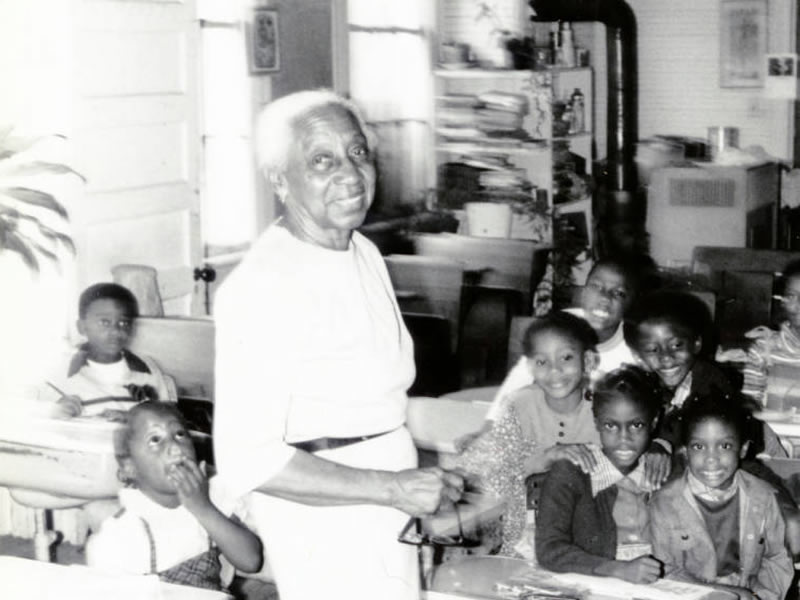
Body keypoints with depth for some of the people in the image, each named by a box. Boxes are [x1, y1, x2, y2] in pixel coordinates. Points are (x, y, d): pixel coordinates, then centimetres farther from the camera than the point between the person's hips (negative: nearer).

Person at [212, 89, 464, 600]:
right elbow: (247, 458, -24)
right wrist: (392, 488, -24)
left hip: (387, 508, 8)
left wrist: (421, 484, 7)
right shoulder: (260, 287, -21)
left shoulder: (365, 253, 6)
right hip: (322, 521, -8)